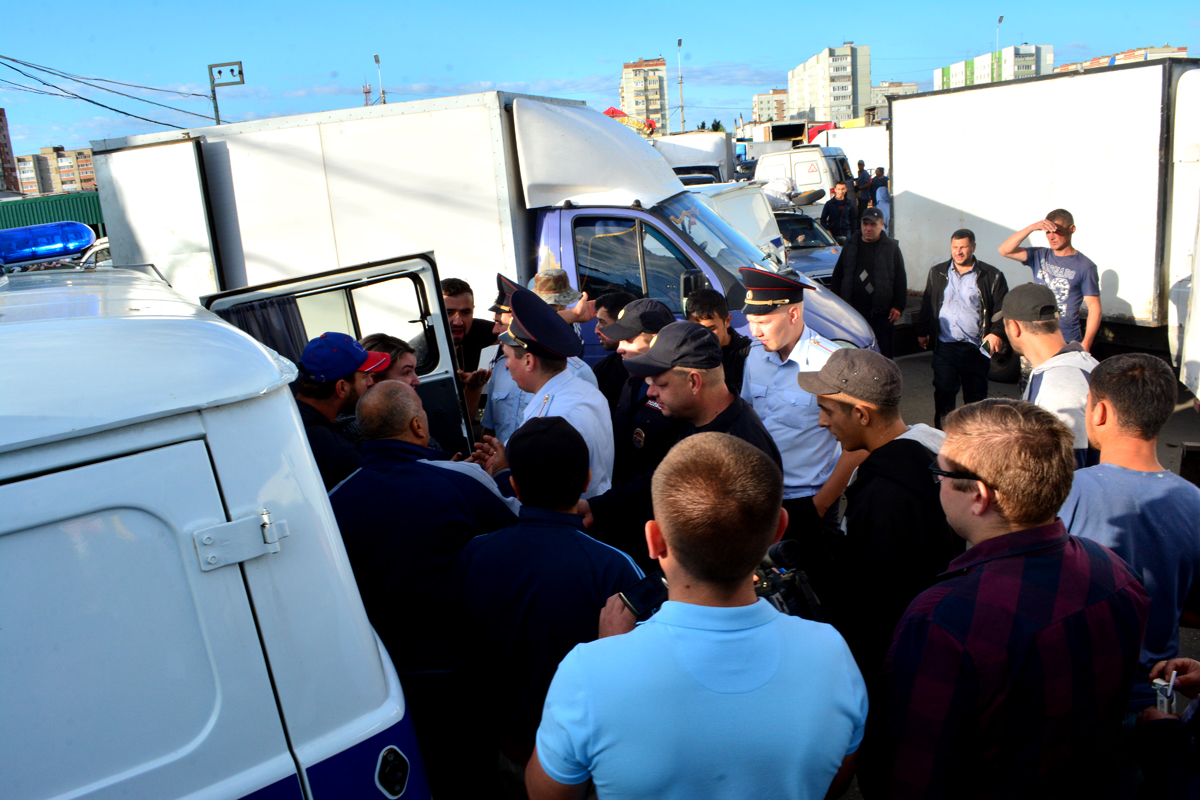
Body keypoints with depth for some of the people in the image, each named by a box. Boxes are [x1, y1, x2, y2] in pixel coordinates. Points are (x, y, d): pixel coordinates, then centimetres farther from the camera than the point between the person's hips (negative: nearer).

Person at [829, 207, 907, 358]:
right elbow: (836, 276, 15)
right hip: (852, 310, 2)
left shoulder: (891, 247, 4)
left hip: (881, 313, -2)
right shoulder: (850, 245, 11)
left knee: (883, 353, 1)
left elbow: (901, 279, 4)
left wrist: (898, 306, -4)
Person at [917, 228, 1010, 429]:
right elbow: (927, 305, 17)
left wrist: (997, 332, -12)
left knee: (976, 395, 7)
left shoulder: (991, 276, 0)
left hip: (976, 348, -1)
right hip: (944, 346, 2)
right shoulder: (937, 273, 10)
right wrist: (922, 332, 16)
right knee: (943, 392, 1)